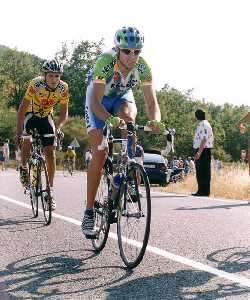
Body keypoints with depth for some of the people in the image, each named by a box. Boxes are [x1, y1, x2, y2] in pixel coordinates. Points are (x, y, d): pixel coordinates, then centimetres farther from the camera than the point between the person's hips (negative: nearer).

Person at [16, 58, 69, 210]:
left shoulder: (63, 88, -21)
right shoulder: (36, 84, -30)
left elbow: (64, 112, -14)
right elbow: (23, 108, -27)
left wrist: (58, 127, -33)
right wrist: (19, 131, -34)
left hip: (46, 117, 2)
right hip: (31, 114, -2)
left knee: (50, 153, -7)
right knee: (27, 140, -30)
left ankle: (50, 190, 2)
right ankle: (23, 167, 0)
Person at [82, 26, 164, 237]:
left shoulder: (142, 67, -26)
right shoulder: (105, 62, -35)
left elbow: (152, 102, -26)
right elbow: (95, 101, -41)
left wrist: (156, 121, -48)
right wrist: (109, 119, -60)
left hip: (122, 96, 3)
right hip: (99, 100, -3)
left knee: (127, 117, -34)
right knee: (100, 154, -13)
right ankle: (89, 212, -5)